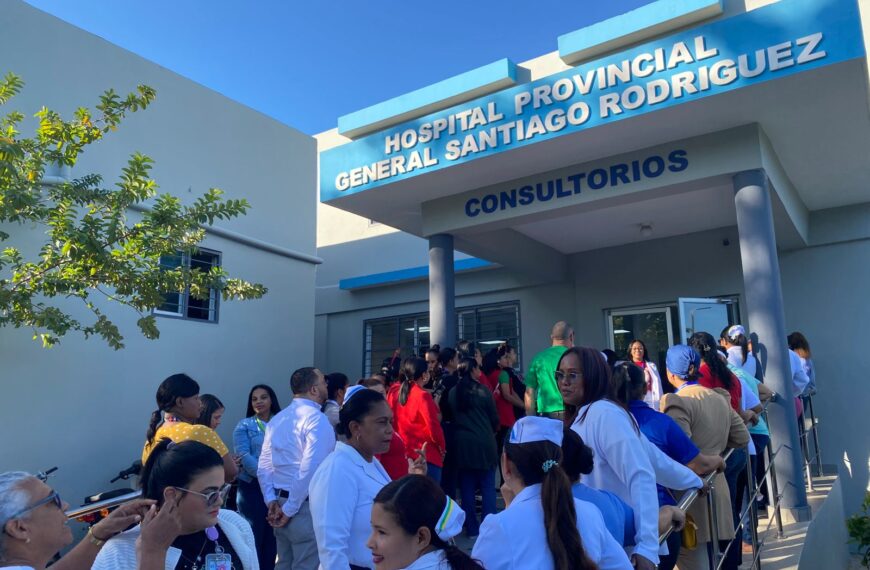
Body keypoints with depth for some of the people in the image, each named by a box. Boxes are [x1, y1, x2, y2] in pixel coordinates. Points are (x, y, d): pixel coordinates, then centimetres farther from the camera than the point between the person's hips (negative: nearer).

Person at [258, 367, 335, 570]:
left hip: (280, 501, 8)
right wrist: (290, 509, -14)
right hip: (307, 507, -8)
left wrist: (272, 501, 7)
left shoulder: (277, 419, 11)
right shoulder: (316, 418, -15)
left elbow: (264, 466, 11)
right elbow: (309, 469, -23)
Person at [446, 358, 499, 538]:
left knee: (466, 487, 10)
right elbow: (494, 417, 0)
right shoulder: (483, 391, -8)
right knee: (487, 486, 6)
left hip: (462, 444, 3)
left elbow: (450, 416, 8)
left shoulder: (453, 393, 0)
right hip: (484, 443, -3)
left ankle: (472, 529, 16)